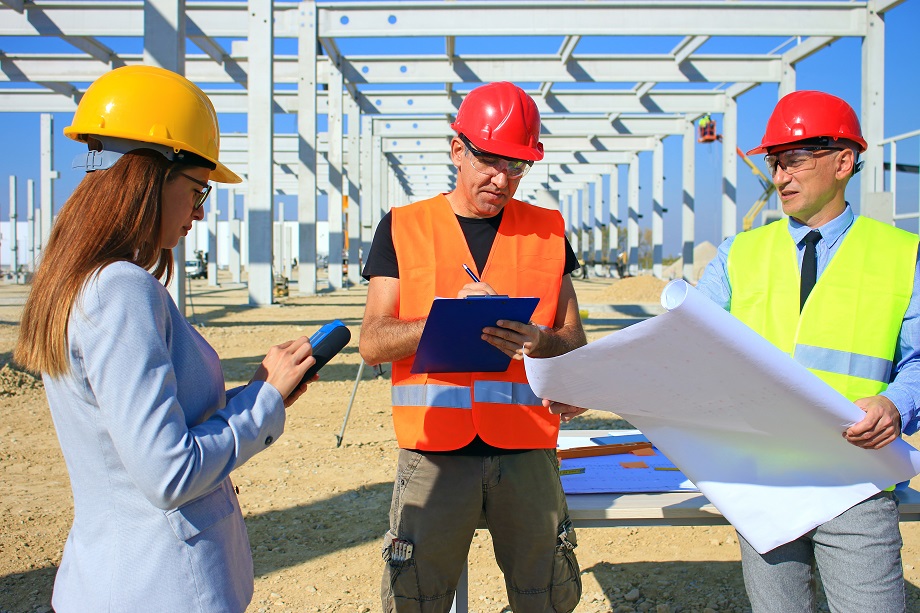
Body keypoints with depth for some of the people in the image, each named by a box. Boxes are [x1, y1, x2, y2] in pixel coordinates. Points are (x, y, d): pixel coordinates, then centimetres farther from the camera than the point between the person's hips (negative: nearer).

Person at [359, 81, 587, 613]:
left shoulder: (548, 231, 8)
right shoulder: (404, 228, 4)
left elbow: (575, 340, 7)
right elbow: (373, 343, -2)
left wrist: (542, 344, -16)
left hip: (528, 449, 1)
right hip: (435, 451, -1)